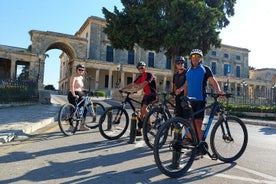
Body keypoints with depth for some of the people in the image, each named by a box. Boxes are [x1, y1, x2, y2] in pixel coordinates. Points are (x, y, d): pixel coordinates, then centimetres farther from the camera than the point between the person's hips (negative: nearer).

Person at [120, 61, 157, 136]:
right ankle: (139, 130, 9)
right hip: (146, 94, 8)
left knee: (144, 108, -28)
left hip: (152, 94, -8)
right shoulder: (140, 77, 11)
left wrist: (136, 90, -42)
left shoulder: (149, 75, -12)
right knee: (141, 111, 4)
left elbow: (144, 84, -29)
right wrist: (122, 88, -3)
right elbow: (132, 84, 6)